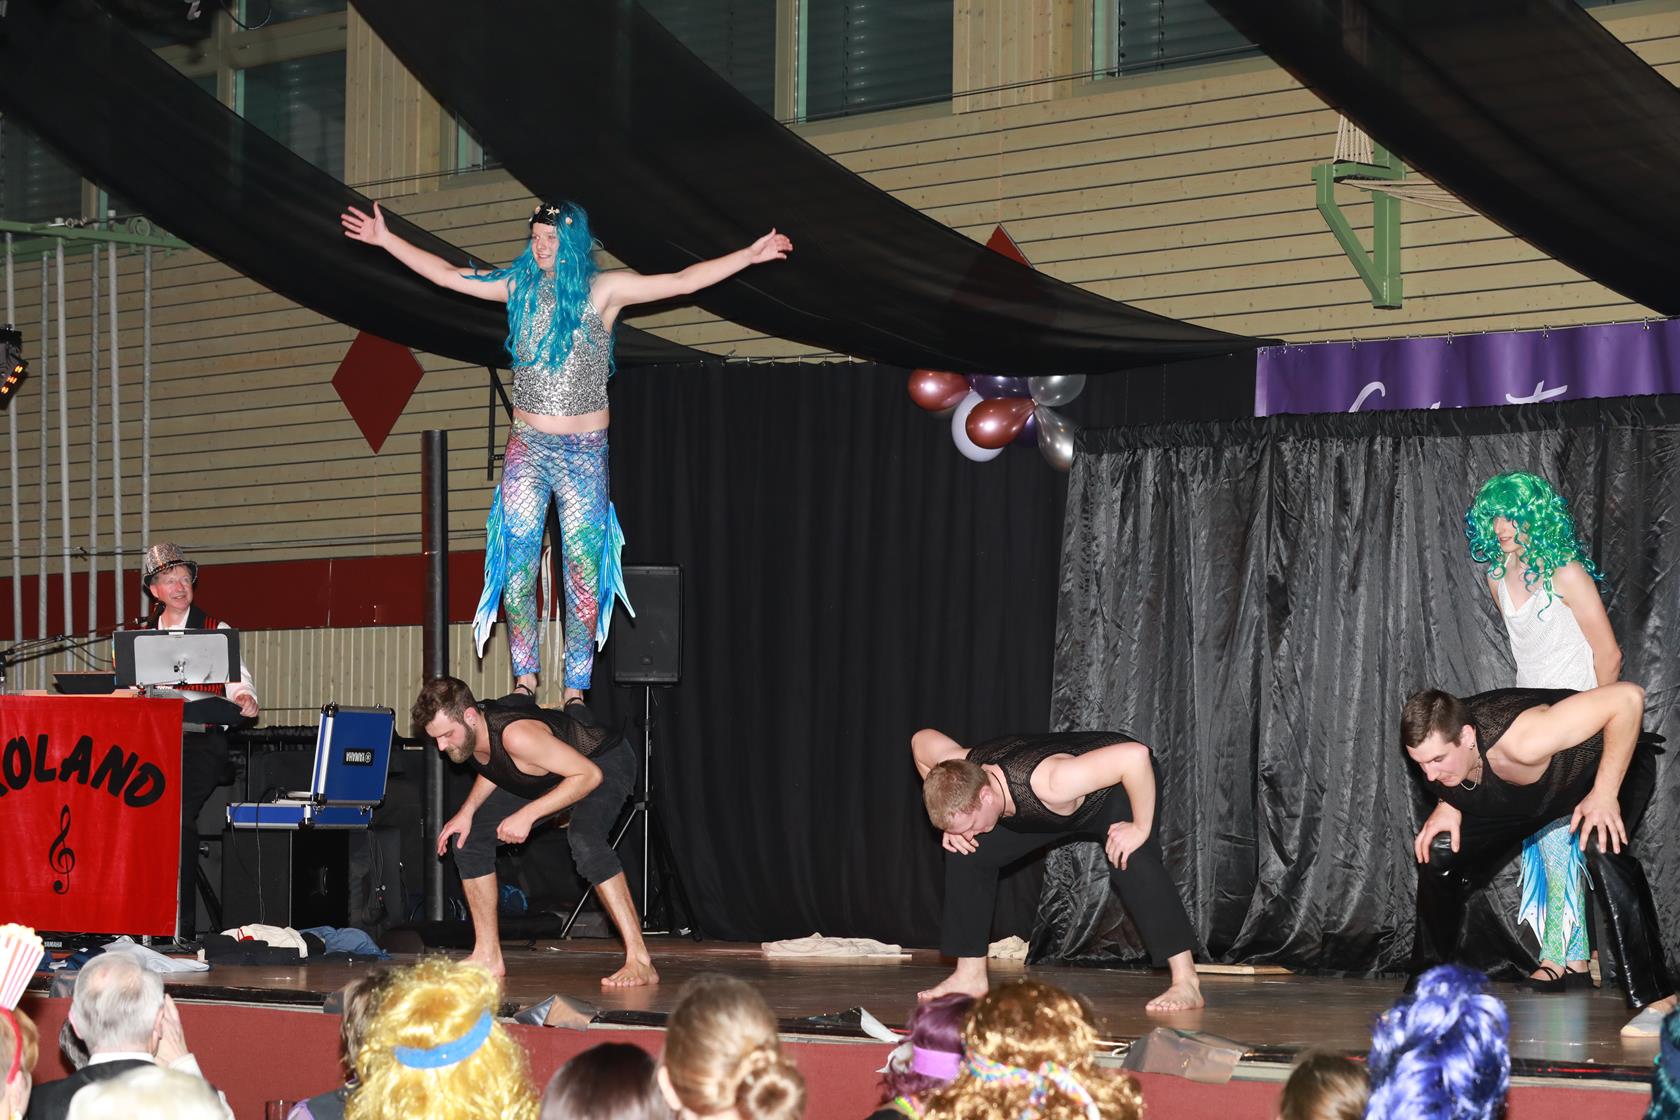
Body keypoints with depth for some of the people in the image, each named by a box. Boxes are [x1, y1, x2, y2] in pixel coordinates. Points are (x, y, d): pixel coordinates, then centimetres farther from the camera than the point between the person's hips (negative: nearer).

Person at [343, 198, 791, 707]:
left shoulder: (603, 290, -2)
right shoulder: (520, 286, 6)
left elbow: (681, 282, -4)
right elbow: (445, 274, 12)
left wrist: (749, 255, -10)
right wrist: (386, 240, 11)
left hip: (584, 454, -2)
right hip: (526, 448, 2)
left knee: (583, 572, -2)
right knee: (517, 565, -1)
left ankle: (575, 689, 2)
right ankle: (525, 679, 8)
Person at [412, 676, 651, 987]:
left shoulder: (516, 735, -41)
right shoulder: (466, 731, -16)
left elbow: (589, 774, -35)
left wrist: (527, 814, -36)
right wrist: (468, 809, -9)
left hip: (603, 762, -9)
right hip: (546, 773, 9)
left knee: (584, 839, -37)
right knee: (470, 837, 2)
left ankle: (639, 961, -34)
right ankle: (488, 957, 12)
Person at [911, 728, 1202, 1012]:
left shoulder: (1045, 783, -48)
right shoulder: (960, 774, -29)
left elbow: (1135, 756, -51)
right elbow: (922, 740, -4)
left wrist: (1141, 828, -42)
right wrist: (951, 826, -6)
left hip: (1119, 785, -6)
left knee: (1129, 862, -33)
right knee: (965, 853, -4)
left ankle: (1186, 982, -29)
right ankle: (970, 976, 8)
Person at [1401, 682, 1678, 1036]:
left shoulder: (1519, 741, -46)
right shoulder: (1435, 746, -25)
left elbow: (1627, 697, -45)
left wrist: (1604, 794, -41)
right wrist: (1447, 804, -16)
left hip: (1615, 764, -7)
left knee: (1601, 849, -36)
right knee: (1438, 852, -1)